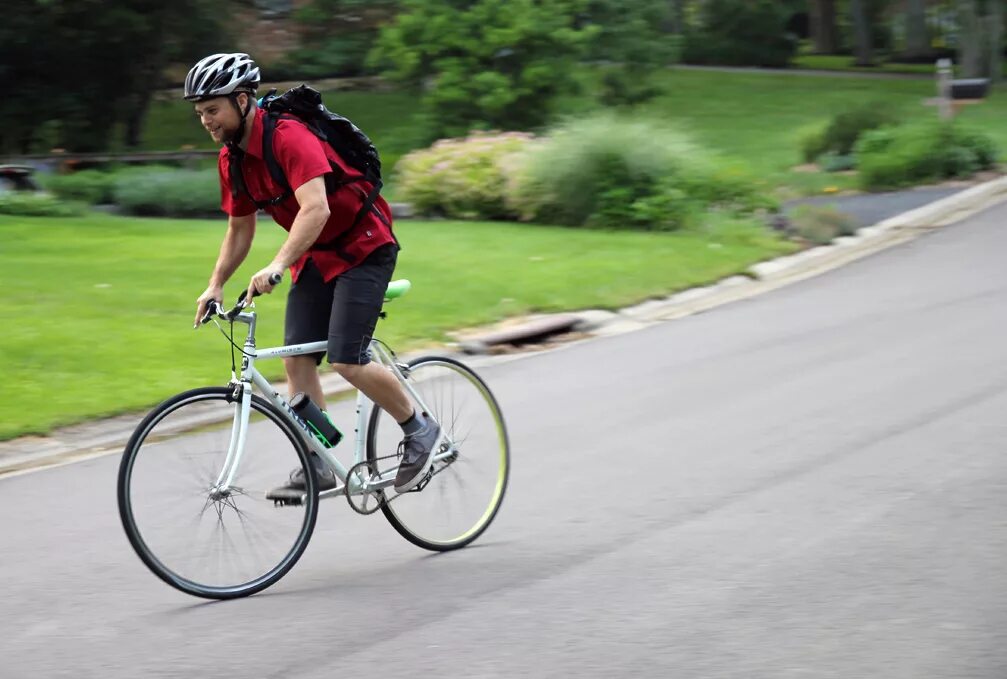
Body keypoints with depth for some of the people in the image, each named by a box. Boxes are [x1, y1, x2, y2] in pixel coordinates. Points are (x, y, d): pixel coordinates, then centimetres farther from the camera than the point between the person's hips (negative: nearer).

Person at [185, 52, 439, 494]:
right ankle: (317, 467, 3)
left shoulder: (289, 138, -26)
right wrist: (215, 286, 2)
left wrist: (278, 265, -48)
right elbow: (240, 229, 12)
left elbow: (316, 209, -38)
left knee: (346, 361, -16)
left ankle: (419, 430, 5)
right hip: (315, 257, 8)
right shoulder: (232, 159, 1)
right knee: (296, 358, -3)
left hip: (363, 247, -8)